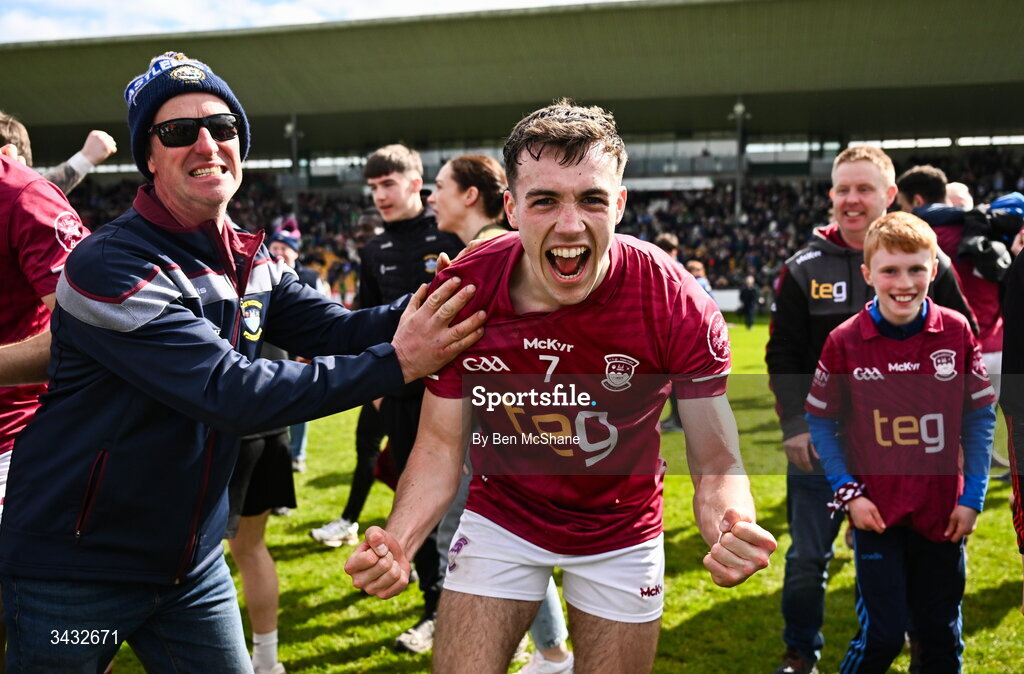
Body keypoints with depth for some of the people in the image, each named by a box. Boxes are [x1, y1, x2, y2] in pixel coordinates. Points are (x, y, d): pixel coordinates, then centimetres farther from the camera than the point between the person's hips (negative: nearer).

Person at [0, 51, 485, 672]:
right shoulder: (108, 266, -22)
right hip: (75, 571, -6)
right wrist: (397, 363, -29)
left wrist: (424, 309, -22)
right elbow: (232, 394, -29)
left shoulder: (251, 264, 4)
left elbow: (335, 328, -3)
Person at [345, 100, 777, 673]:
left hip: (622, 532, 0)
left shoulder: (679, 307, -26)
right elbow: (441, 443, -13)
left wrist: (733, 531, -44)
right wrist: (398, 544, -30)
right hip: (502, 515, 0)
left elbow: (717, 464, -21)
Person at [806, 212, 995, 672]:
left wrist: (972, 497, -1)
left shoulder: (957, 331, -6)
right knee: (882, 634, 1)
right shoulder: (845, 342, -10)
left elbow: (980, 416, 2)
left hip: (941, 511, 2)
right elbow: (820, 422, -2)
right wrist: (848, 493, -8)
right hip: (876, 512, -2)